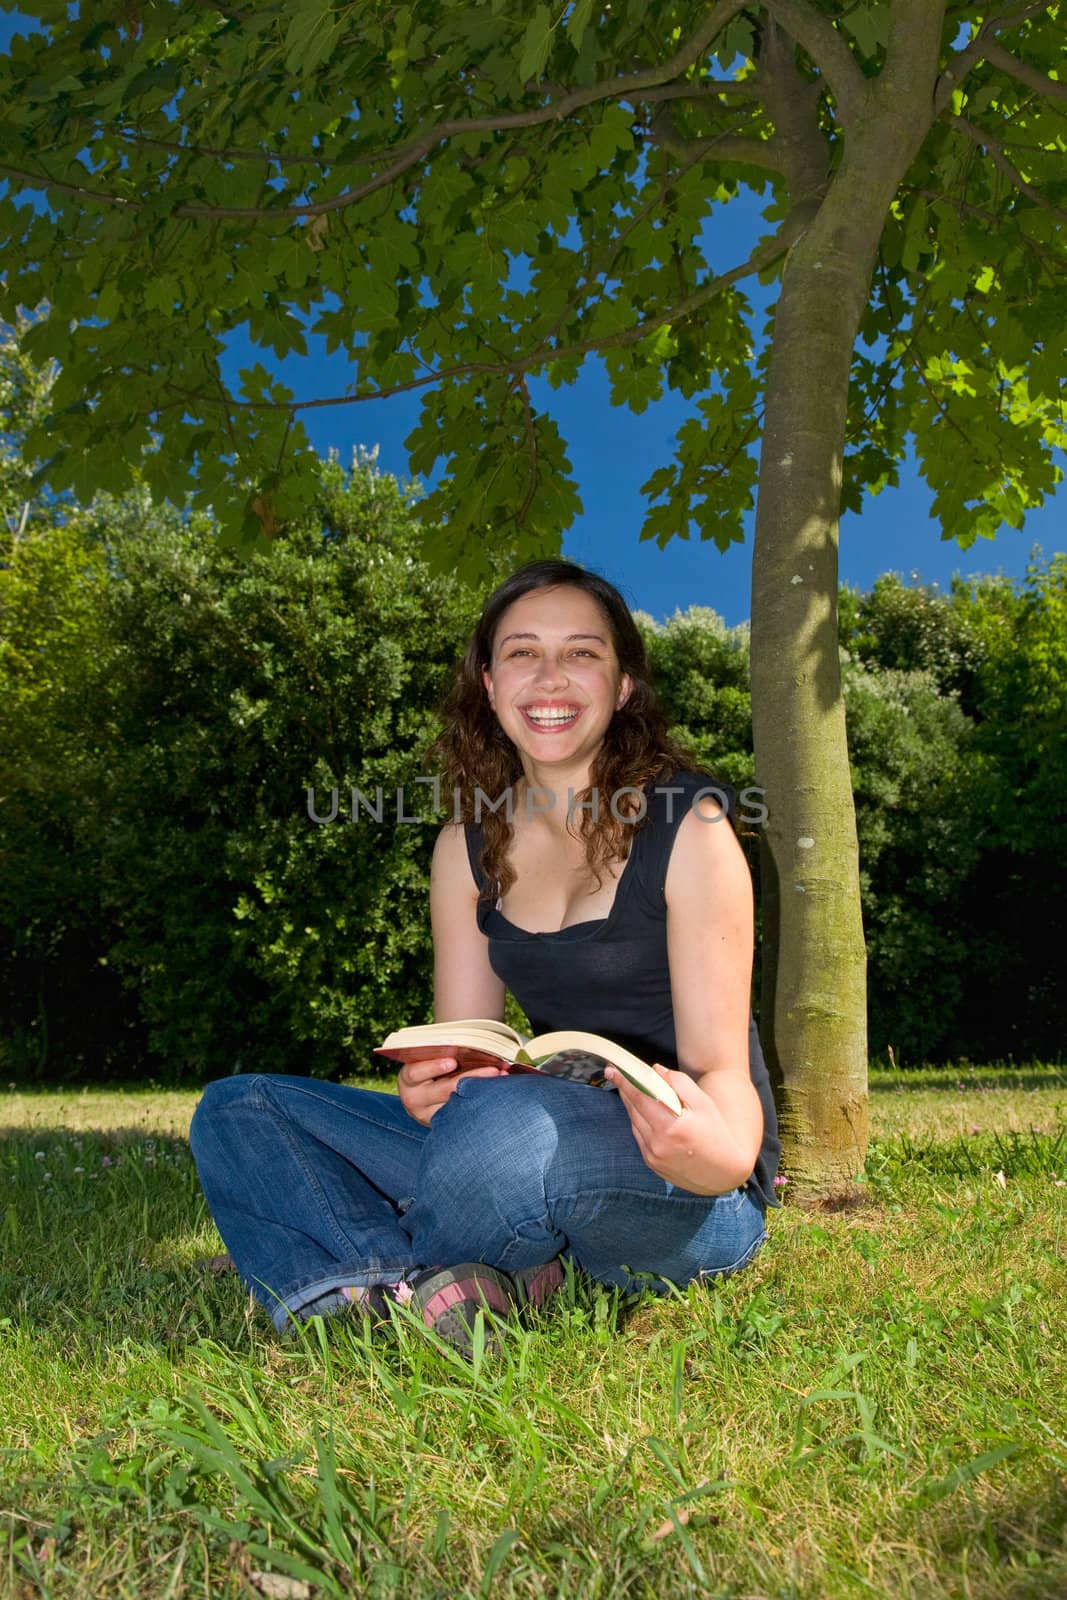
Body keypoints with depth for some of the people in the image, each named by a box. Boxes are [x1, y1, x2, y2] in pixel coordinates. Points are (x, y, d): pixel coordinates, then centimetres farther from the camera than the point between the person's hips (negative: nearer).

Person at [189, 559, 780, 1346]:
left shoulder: (688, 827, -10)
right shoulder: (467, 850, 5)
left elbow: (722, 1068, -12)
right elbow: (460, 1058, 3)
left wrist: (719, 1152, -35)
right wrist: (427, 1091, -22)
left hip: (695, 1201, -5)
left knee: (506, 1124, -38)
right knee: (236, 1111, -2)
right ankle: (428, 1294, -21)